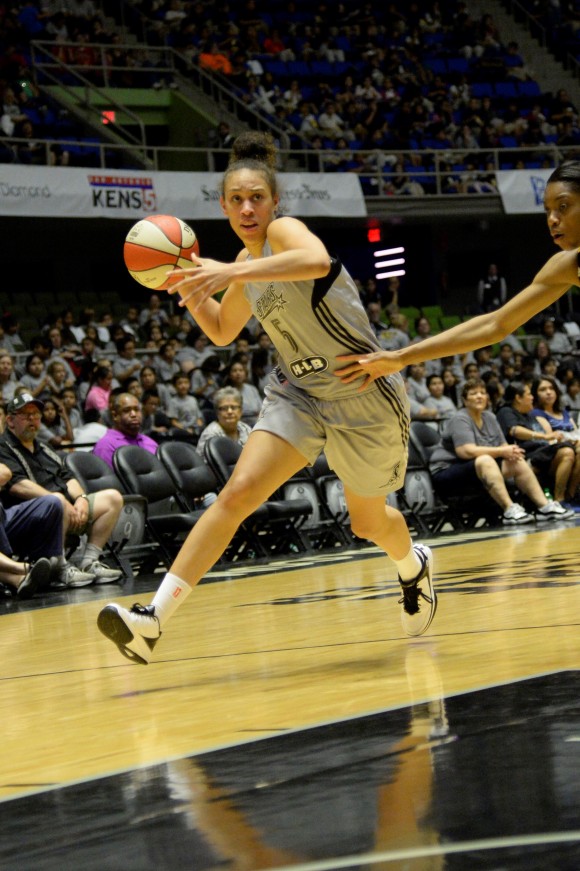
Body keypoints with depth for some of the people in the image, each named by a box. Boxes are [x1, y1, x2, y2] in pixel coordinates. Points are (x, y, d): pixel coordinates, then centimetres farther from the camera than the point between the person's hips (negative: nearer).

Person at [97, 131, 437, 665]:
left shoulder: (284, 231, -19)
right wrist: (187, 285, 2)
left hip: (364, 396, -5)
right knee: (238, 493, -15)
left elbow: (318, 262, -44)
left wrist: (231, 272, -48)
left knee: (368, 522, 13)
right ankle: (154, 619, -23)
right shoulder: (248, 263, 4)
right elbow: (221, 331, 19)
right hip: (299, 392, 5)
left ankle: (414, 566, 51)